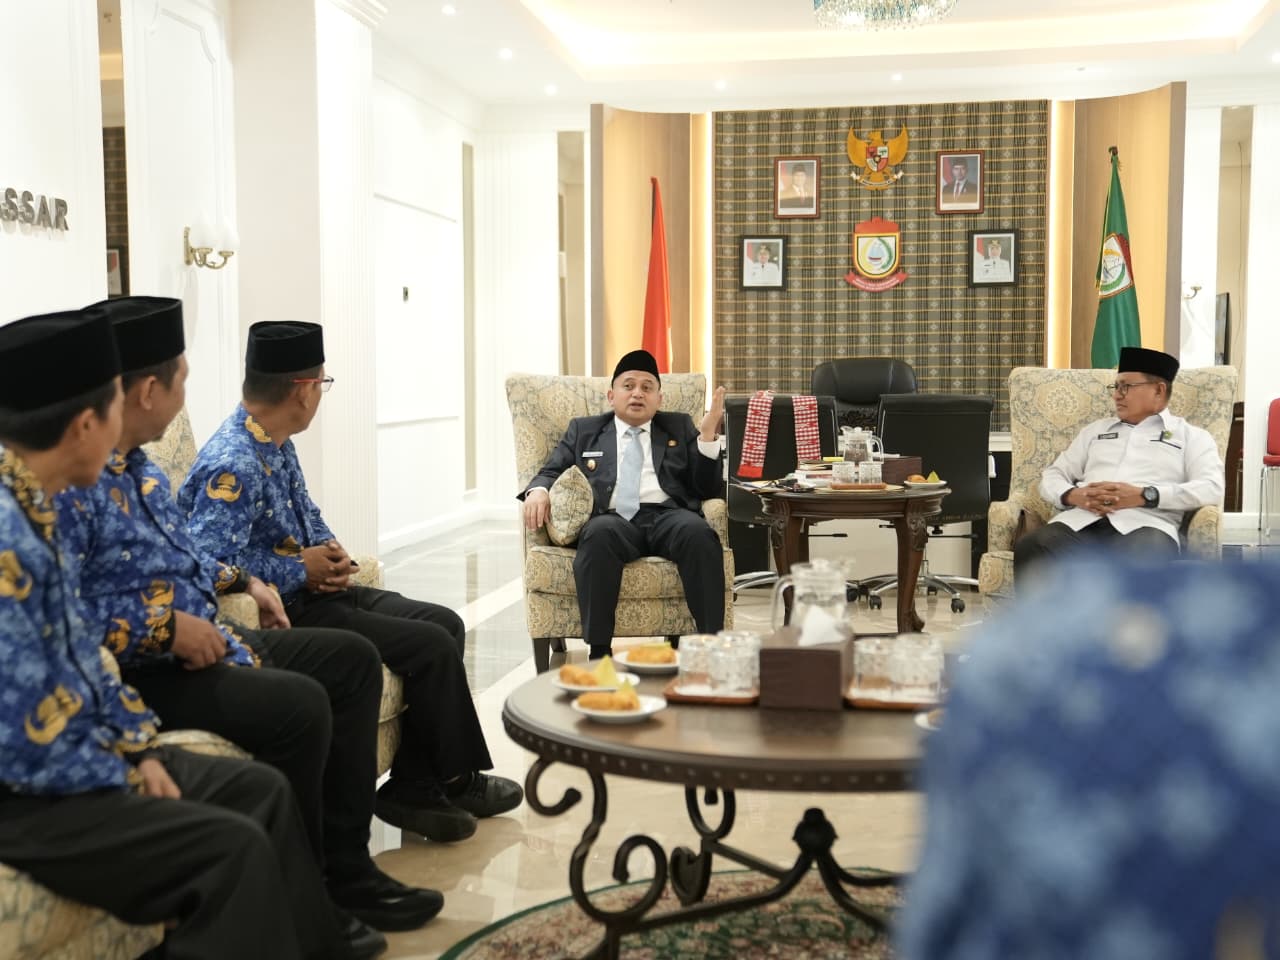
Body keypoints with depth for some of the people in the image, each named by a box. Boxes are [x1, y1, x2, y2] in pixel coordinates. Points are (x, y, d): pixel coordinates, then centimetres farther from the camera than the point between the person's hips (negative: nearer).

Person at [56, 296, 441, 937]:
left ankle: (344, 870, 7)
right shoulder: (64, 484, -20)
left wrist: (240, 581, 14)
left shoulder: (136, 465, 12)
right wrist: (164, 628, -25)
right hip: (137, 673, -11)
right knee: (298, 705, -29)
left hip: (198, 642, 11)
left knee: (351, 658, 8)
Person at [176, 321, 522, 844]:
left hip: (310, 590, 10)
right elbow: (209, 562, -30)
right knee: (432, 645, -13)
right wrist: (301, 570, -20)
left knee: (444, 624, 4)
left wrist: (328, 548, 0)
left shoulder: (277, 444, 8)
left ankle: (413, 787, 5)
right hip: (279, 612, -10)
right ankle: (458, 781, 9)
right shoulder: (233, 466, -23)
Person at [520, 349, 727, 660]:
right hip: (613, 519, -1)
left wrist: (708, 433, 1)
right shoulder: (583, 430, 25)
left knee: (699, 533, -34)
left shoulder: (680, 427, 23)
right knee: (600, 534, -37)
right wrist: (538, 491, -5)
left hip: (668, 516, 1)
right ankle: (598, 652, -33)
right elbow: (550, 472, 19)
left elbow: (707, 490, 15)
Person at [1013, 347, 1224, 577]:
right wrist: (1072, 495, -1)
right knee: (1027, 553, -32)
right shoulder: (1096, 429, 31)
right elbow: (1052, 476, 24)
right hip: (1079, 522, 3)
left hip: (1143, 525, -3)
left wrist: (1144, 495, -11)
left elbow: (1211, 489, 3)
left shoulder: (1192, 436, 20)